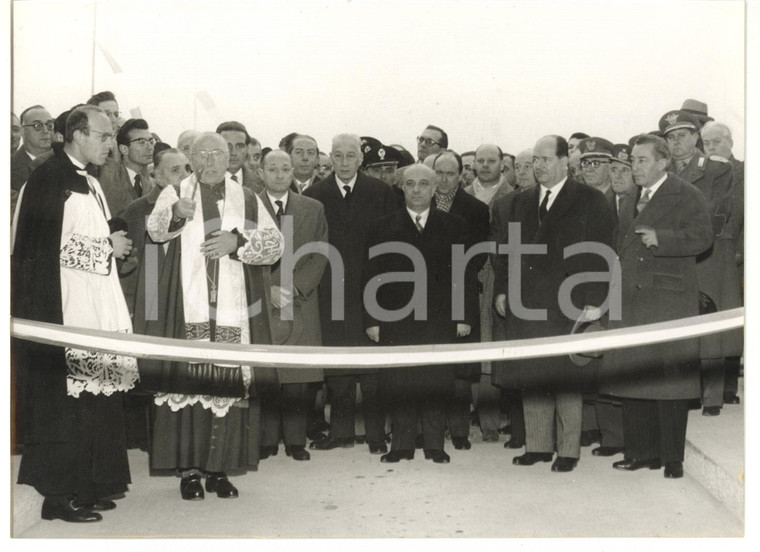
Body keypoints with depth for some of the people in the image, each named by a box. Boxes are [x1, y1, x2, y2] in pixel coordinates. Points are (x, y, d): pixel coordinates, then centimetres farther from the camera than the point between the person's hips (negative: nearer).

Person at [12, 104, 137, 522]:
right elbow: (51, 247, -17)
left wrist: (115, 243, 8)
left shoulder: (88, 183, 18)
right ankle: (59, 494, 4)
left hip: (94, 310, 9)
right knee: (63, 399, -4)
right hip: (61, 310, -9)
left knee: (94, 399, 8)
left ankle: (87, 486, 17)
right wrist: (107, 247, -11)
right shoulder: (49, 179, -9)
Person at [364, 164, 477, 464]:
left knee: (437, 382, 1)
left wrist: (465, 315, 0)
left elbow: (466, 273, 7)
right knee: (399, 383, 1)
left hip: (440, 318, 0)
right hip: (396, 318, 0)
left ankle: (434, 444, 12)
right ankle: (401, 445, 11)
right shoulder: (383, 227, 8)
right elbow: (372, 276, 5)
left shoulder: (453, 225, 9)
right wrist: (371, 319, -1)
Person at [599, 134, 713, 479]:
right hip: (631, 302, 7)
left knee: (670, 380, -4)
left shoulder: (686, 196, -1)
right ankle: (641, 452, 17)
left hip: (669, 300, -7)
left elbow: (702, 237, -13)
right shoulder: (629, 202, 21)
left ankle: (672, 458, 5)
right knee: (632, 379, 7)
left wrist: (660, 239, -23)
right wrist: (615, 290, 13)